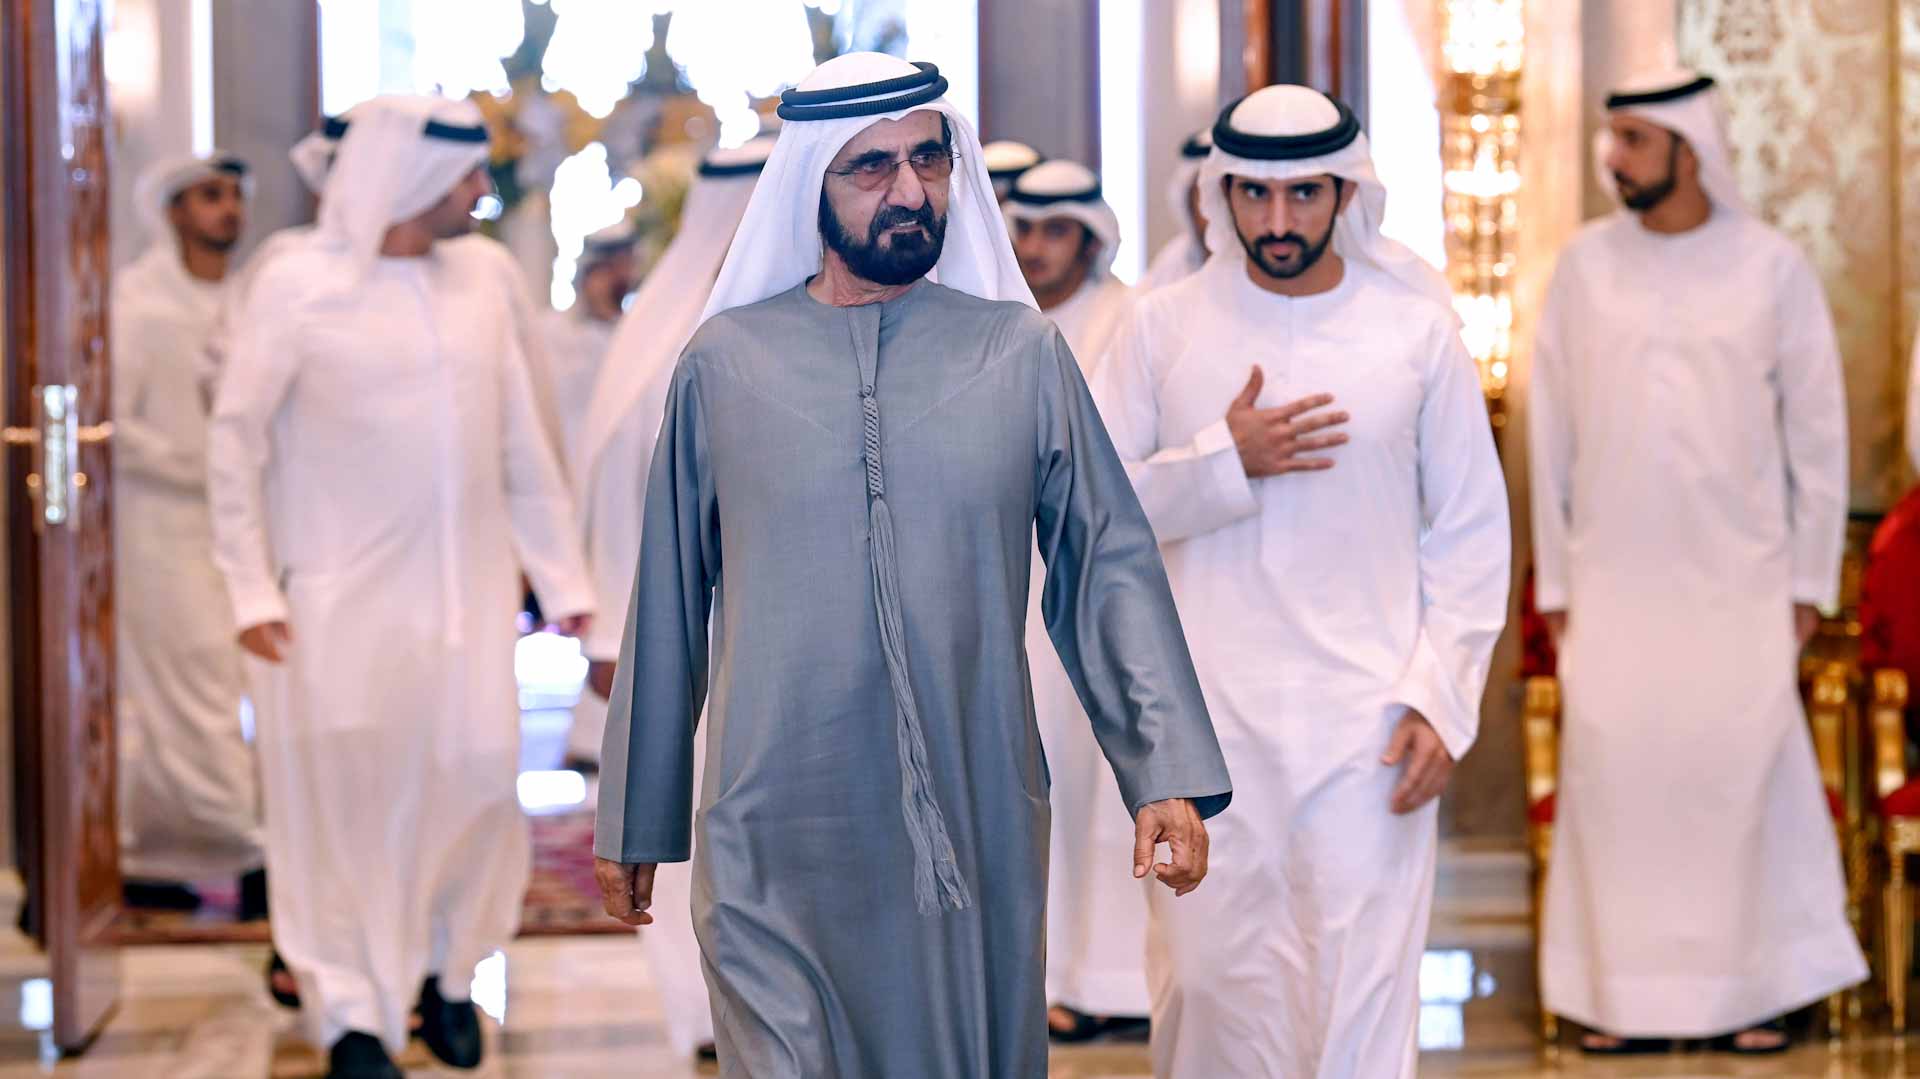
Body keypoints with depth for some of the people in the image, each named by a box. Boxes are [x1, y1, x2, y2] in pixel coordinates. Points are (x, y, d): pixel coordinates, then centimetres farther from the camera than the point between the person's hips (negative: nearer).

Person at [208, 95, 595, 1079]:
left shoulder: (479, 289, 7)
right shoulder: (297, 287, -7)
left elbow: (524, 449, 11)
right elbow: (237, 441, -5)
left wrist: (564, 581, 9)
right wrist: (253, 590, -9)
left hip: (470, 590, 4)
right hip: (342, 595, -4)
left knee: (478, 783, 1)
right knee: (349, 806, 1)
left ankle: (446, 970, 24)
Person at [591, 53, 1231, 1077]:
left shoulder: (1023, 354, 3)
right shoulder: (723, 362, 3)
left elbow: (1109, 567, 2)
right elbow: (668, 601, 8)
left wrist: (1169, 774, -8)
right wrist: (633, 820, 11)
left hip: (978, 831, 1)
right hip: (777, 843, -1)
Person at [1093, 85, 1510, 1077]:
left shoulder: (1417, 330, 3)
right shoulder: (1165, 327, 3)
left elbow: (1472, 530, 5)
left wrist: (1441, 699, -4)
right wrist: (1224, 460, -13)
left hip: (1366, 724, 0)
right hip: (1208, 720, 1)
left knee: (1364, 989, -4)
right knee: (1214, 979, 2)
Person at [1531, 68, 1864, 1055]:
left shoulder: (1771, 267, -1)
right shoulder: (1586, 266, 2)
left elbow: (1818, 430, 3)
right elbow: (1551, 432, 5)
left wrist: (1810, 580, 1)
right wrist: (1554, 580, 3)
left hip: (1739, 575, -1)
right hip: (1614, 575, 1)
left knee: (1742, 771, -3)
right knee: (1614, 771, -2)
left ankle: (1751, 989, 5)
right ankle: (1625, 995, 5)